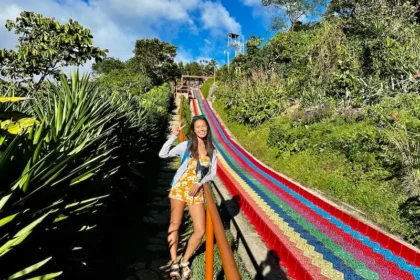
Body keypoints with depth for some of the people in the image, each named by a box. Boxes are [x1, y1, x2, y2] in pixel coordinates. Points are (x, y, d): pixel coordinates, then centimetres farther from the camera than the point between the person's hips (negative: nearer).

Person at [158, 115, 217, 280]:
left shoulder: (212, 150, 5)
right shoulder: (186, 145, -3)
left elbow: (212, 173, 4)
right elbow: (163, 154, -10)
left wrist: (199, 184, -10)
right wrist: (173, 136, -16)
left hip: (197, 192, 3)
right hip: (180, 187, -2)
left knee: (200, 230, 1)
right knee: (175, 225, 6)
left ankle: (184, 262, 24)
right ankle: (174, 263, 25)